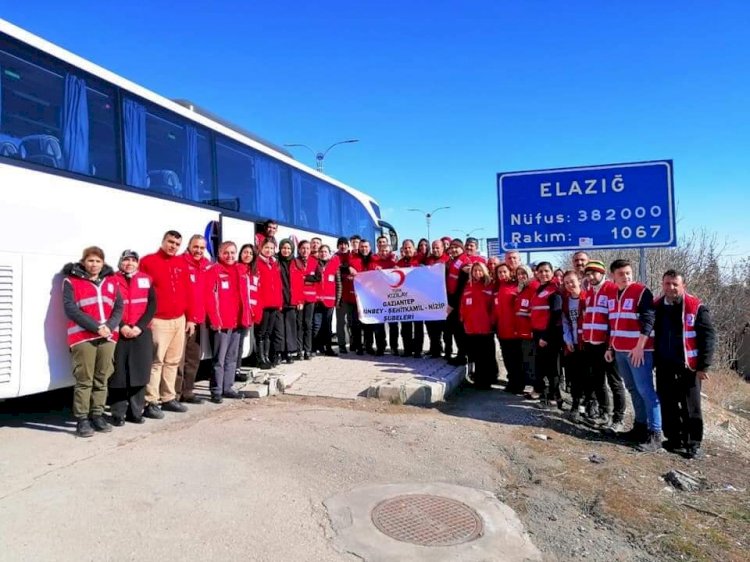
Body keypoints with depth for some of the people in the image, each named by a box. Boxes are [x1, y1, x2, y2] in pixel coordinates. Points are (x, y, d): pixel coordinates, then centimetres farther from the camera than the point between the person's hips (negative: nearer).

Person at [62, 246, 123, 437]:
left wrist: (109, 326, -10)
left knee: (102, 379, 8)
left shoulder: (111, 282, 14)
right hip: (83, 337, -4)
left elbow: (118, 308, 8)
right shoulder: (71, 281, 3)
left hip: (107, 337, 4)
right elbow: (71, 309, -8)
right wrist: (95, 327, -15)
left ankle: (97, 415, 17)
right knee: (84, 380, -4)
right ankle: (82, 419, 3)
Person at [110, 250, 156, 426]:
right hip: (119, 333, -2)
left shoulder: (146, 280, 10)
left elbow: (152, 305, 4)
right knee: (118, 374, -2)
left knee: (140, 372, 4)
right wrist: (122, 326, -12)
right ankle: (118, 414, 9)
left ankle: (136, 411, 14)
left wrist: (140, 326, -7)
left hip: (142, 333, 2)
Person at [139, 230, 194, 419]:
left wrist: (190, 317, 11)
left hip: (180, 320, 6)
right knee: (155, 361, -5)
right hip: (158, 321, -6)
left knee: (173, 361, 11)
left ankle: (168, 398, 20)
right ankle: (150, 403, 0)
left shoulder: (181, 264, 13)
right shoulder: (148, 262, -3)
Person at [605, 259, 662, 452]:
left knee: (645, 390, -7)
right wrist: (611, 347, 17)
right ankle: (641, 426, 22)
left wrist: (640, 346, -21)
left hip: (638, 350, -7)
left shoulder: (641, 292, -8)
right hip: (620, 351, 7)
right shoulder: (613, 295, 13)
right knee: (633, 389, 13)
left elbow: (648, 321, -16)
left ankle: (655, 434, -3)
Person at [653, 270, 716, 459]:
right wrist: (654, 360, 11)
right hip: (664, 367, 4)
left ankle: (693, 444, 16)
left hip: (688, 367, -4)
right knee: (668, 406, 12)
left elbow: (708, 337, -7)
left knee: (691, 408, 4)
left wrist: (703, 366, -11)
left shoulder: (696, 307, -7)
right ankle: (674, 440, 25)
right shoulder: (656, 307, 6)